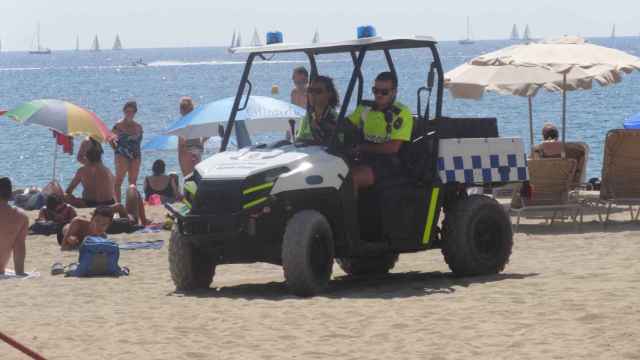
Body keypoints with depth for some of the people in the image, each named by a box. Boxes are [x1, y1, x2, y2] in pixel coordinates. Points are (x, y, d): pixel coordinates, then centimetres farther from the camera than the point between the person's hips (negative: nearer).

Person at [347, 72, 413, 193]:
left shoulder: (402, 114, -6)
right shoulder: (365, 107, 12)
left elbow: (393, 147, -14)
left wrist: (362, 148, -13)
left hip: (388, 164, -6)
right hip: (365, 160, 6)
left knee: (353, 178, -31)